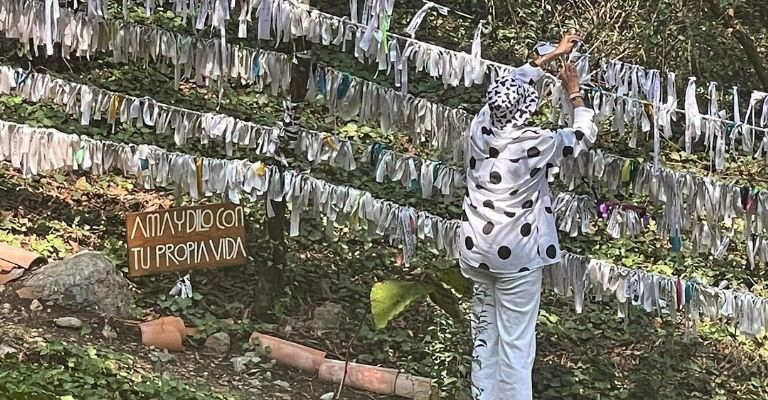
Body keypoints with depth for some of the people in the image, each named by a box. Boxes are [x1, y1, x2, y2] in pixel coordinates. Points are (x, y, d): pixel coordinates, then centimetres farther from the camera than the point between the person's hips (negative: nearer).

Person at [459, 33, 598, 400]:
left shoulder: (480, 127, -5)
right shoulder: (535, 143, -18)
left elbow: (512, 83, 13)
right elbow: (585, 135, 0)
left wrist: (553, 54, 22)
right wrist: (574, 92, 15)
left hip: (477, 250, 6)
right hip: (517, 255, -5)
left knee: (484, 335, 14)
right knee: (516, 343, 1)